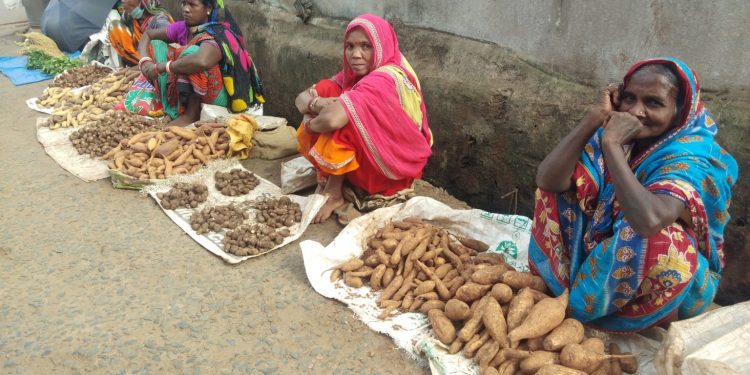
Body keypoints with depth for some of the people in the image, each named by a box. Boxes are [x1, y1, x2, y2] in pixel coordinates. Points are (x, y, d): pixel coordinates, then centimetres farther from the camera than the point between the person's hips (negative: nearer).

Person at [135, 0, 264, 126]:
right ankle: (173, 109, -11)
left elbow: (202, 61, -43)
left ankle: (191, 113, -19)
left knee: (192, 51, -29)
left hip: (218, 97, -8)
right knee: (155, 44, 3)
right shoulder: (183, 28, 1)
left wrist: (160, 67, -30)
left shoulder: (217, 36, -21)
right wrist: (145, 62, -9)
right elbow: (148, 34, 12)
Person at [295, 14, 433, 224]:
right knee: (325, 91, -4)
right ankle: (324, 179, -2)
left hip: (391, 167, -8)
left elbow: (333, 119, -38)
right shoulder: (356, 72, 1)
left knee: (340, 121, -28)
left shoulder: (385, 80, -26)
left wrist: (312, 123, -16)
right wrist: (316, 104, -23)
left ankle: (334, 193, -10)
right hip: (365, 157, 8)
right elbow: (302, 98, 0)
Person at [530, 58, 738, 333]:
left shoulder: (694, 159, -23)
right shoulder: (616, 136, -9)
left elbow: (649, 220, -44)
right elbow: (547, 180, -22)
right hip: (604, 259, 5)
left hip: (668, 287, -5)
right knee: (560, 182, -5)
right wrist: (593, 118, -26)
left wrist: (612, 145, -36)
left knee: (659, 239, -36)